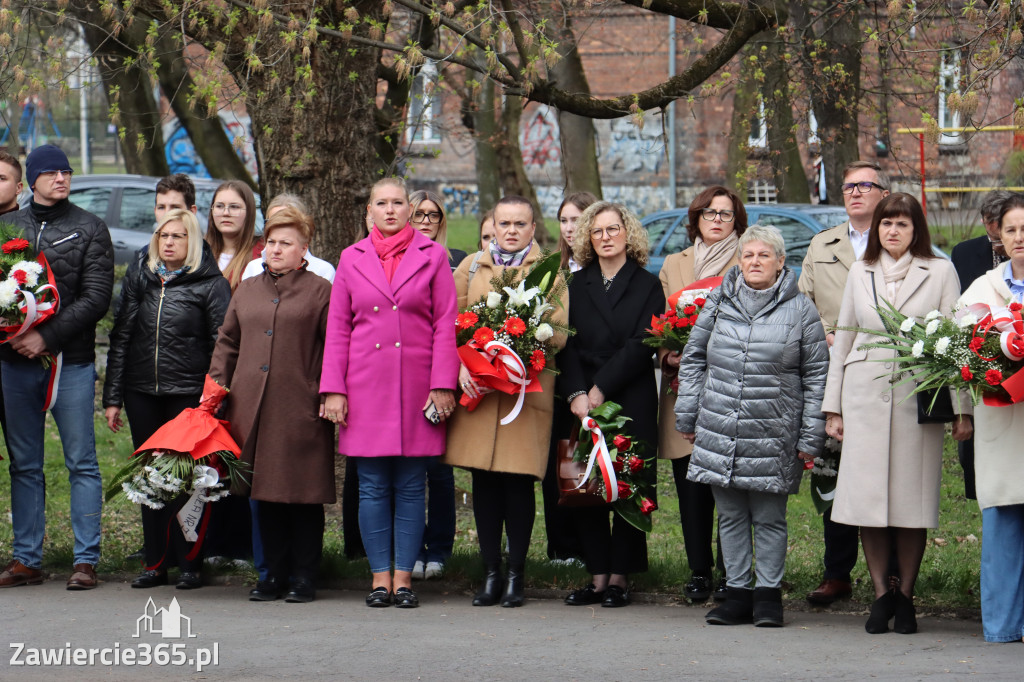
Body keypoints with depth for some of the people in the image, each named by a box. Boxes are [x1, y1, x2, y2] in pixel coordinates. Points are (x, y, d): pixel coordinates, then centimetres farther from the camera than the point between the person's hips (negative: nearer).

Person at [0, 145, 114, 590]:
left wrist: (47, 337, -14)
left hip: (71, 361, -3)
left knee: (81, 463, -2)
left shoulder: (89, 230, 2)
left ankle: (86, 559, 1)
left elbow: (96, 298, -6)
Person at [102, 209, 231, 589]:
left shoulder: (210, 284, -2)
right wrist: (112, 397, 7)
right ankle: (155, 563, 15)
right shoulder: (139, 277, 10)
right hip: (141, 392, 4)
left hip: (189, 394, -4)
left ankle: (189, 563, 6)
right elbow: (121, 338, 11)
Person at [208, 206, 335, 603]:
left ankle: (304, 577, 6)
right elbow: (227, 343, 19)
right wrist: (215, 387, 9)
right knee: (265, 492, 7)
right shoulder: (247, 291, 17)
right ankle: (274, 574, 15)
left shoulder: (320, 291, 3)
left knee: (303, 495, -2)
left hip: (300, 408, -4)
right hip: (252, 407, 5)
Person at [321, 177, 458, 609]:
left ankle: (404, 577, 7)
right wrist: (333, 389, 2)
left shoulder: (432, 256, 5)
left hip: (417, 385, -1)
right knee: (373, 487, 1)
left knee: (411, 487, 1)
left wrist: (443, 385, -5)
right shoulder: (352, 259, 9)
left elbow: (446, 325, 2)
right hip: (367, 387, 1)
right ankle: (380, 577, 8)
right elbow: (338, 328, 9)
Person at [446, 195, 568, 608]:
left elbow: (559, 335, 0)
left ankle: (516, 576, 5)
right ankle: (491, 575, 10)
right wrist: (462, 365, -8)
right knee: (483, 482, 3)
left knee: (519, 481, -4)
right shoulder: (470, 268, 15)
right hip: (477, 388, 2)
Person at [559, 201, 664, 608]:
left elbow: (641, 346, -6)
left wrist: (601, 390, -12)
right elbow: (568, 344, 4)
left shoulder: (647, 286, 4)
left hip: (631, 402, -3)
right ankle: (597, 577, 4)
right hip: (583, 402, 3)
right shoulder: (577, 286, 13)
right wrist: (576, 393, -12)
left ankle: (619, 578, 1)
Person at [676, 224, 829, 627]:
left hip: (773, 436, -3)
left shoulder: (800, 310, 2)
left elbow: (816, 376, 3)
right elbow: (693, 359, 16)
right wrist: (687, 416, 11)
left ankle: (769, 594, 12)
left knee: (769, 518, 2)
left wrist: (810, 438, -1)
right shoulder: (718, 303, 8)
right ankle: (738, 593, 15)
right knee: (730, 515, 7)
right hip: (719, 429, 3)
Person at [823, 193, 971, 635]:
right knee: (868, 496, -2)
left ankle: (905, 596, 8)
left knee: (912, 497, -1)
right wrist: (833, 407, 11)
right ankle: (881, 595, 6)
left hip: (917, 395, -2)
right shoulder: (861, 272, 13)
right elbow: (843, 338, 16)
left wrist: (961, 408, -6)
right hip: (865, 394, 2)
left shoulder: (940, 272, 4)